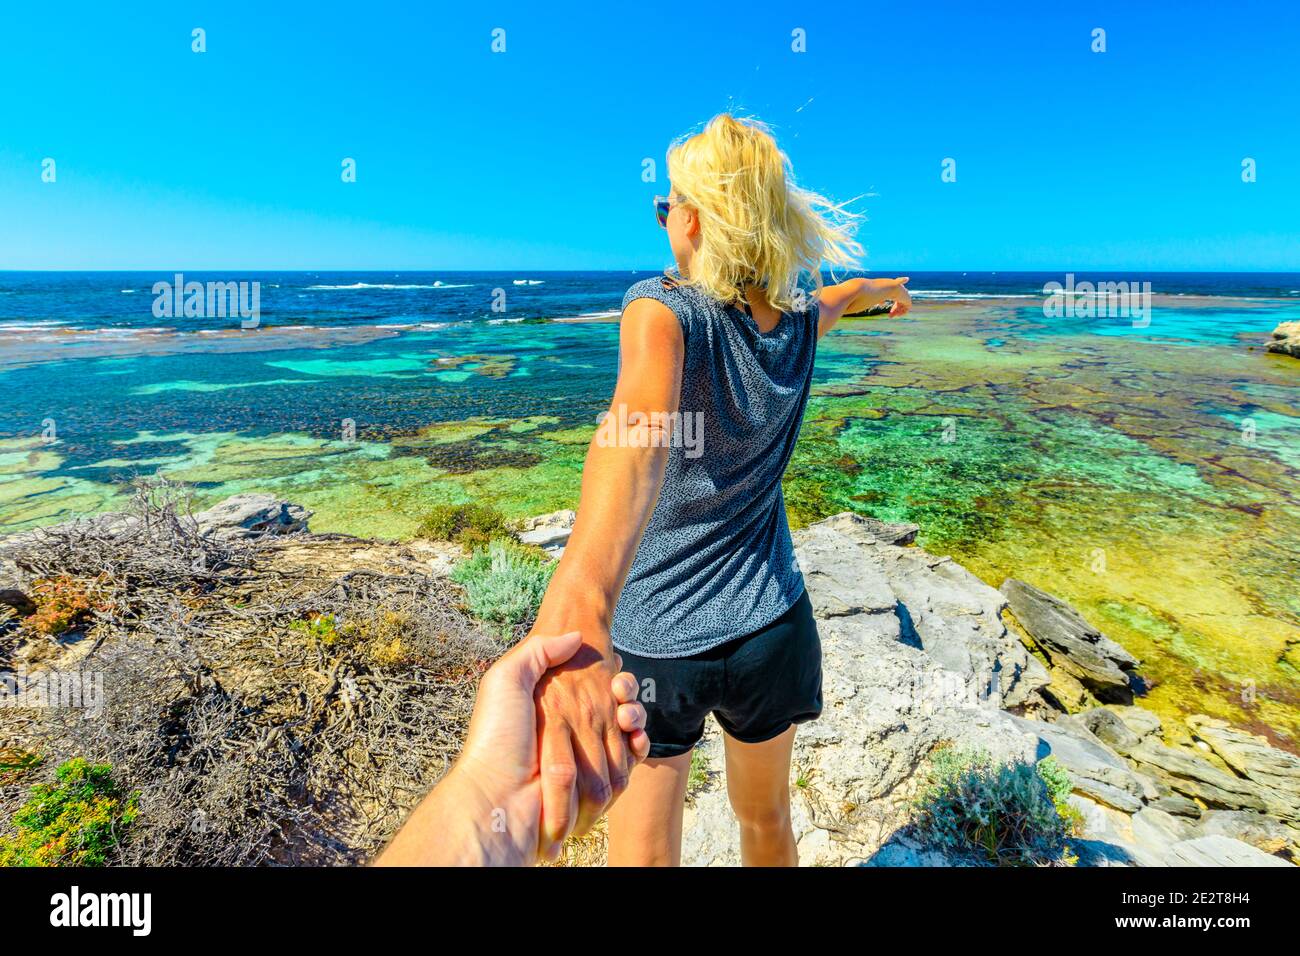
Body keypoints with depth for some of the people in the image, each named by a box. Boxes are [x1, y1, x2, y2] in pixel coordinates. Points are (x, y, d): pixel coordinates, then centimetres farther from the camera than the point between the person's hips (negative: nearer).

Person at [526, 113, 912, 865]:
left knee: (643, 852, 14)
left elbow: (643, 421, -40)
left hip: (653, 636, -5)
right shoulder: (800, 317, -1)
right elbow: (830, 302, 24)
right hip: (768, 626, 5)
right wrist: (873, 289, 49)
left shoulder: (665, 309, -19)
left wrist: (577, 604, -56)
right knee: (766, 820, 27)